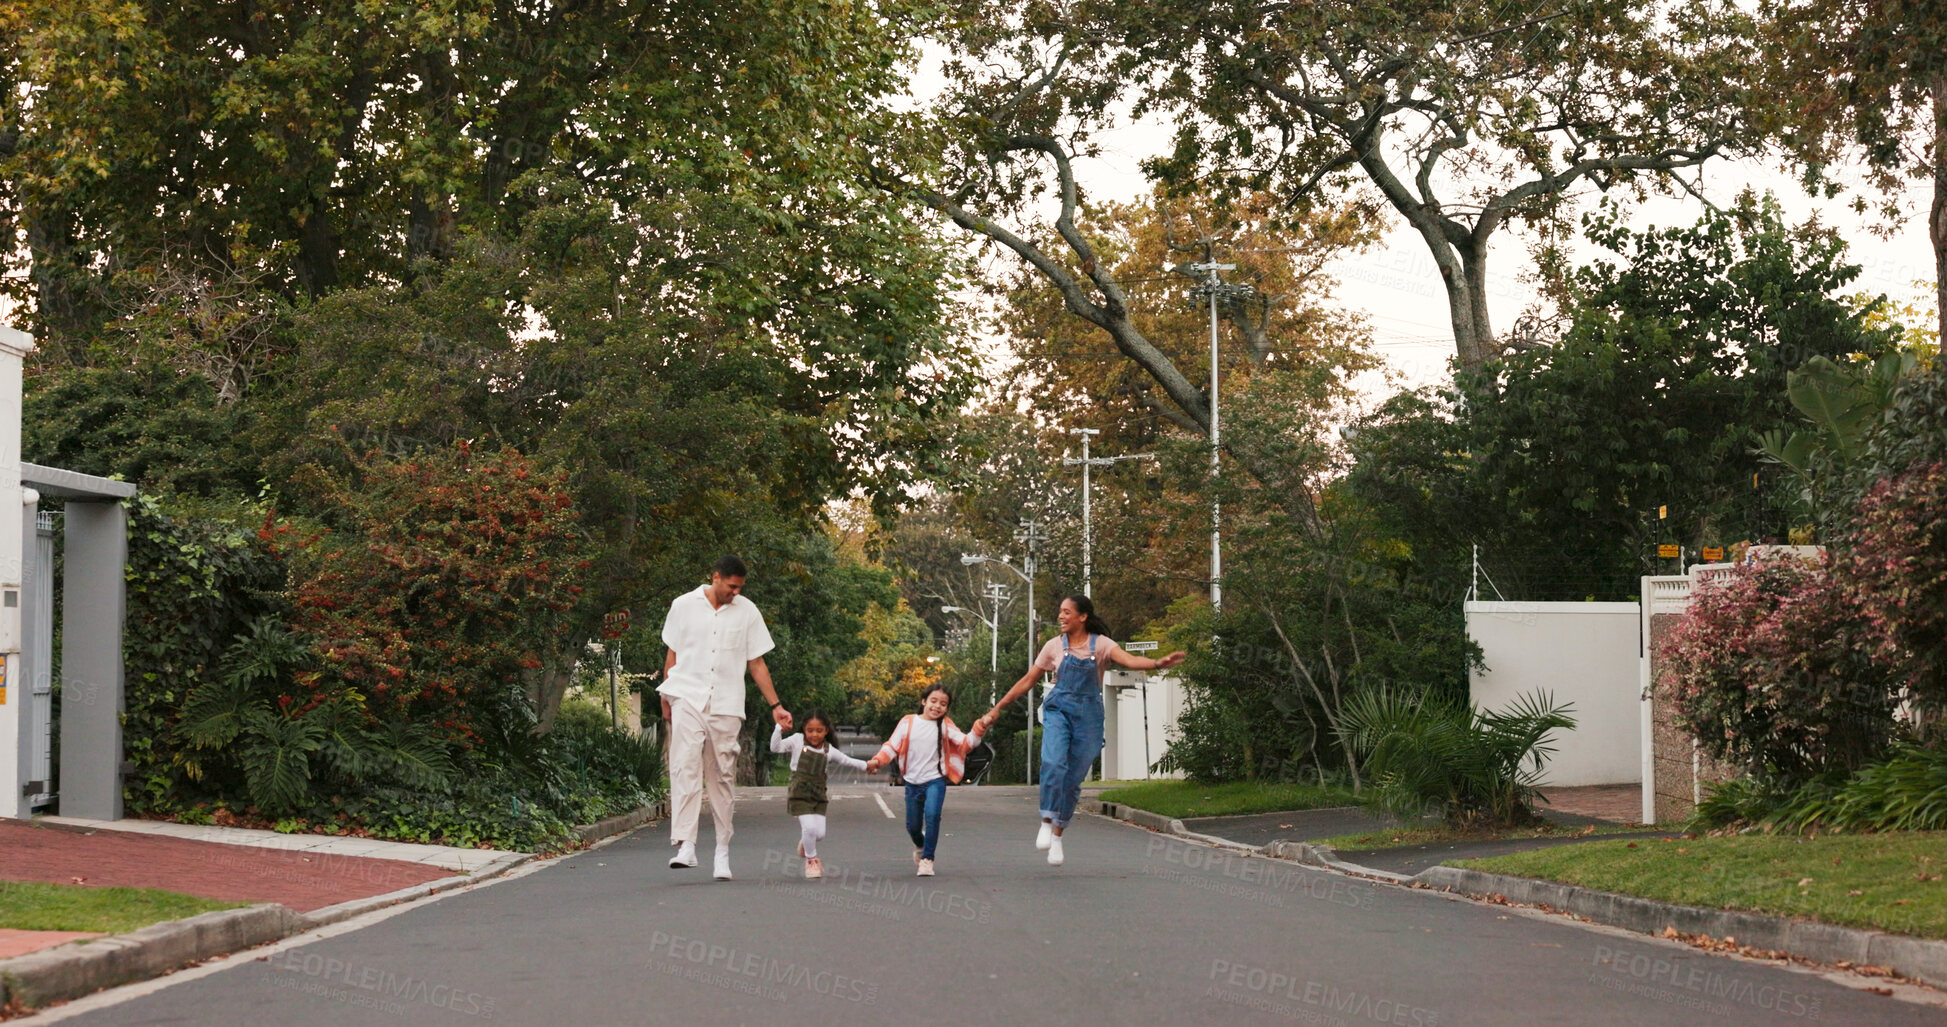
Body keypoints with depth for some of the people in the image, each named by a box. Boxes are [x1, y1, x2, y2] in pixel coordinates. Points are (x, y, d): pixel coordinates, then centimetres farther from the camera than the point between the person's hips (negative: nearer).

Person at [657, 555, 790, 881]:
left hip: (726, 705, 1)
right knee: (685, 766, -17)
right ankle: (685, 845, -26)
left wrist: (775, 706, 9)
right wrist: (666, 698, 15)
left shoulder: (747, 612, 8)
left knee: (722, 775, 3)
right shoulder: (684, 606, 6)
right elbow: (673, 655, 15)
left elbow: (756, 663, 12)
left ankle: (723, 849, 12)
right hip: (688, 698, -1)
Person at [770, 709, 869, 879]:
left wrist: (866, 766, 17)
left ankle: (805, 844, 35)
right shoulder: (797, 741, 0)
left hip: (819, 794, 4)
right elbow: (776, 747, -7)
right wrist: (779, 729, -19)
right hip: (800, 793, -4)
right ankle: (811, 860, 8)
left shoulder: (829, 750, 9)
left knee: (820, 832, -3)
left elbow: (847, 761, 21)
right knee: (809, 827, -18)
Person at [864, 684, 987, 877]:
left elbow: (965, 742, -8)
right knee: (912, 825, 9)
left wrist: (980, 729, -25)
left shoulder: (945, 726, 1)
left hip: (935, 781, -2)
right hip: (912, 783, 2)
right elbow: (892, 746, -1)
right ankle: (921, 847, 43)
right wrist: (877, 761, -17)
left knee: (932, 815, -24)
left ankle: (927, 858, -12)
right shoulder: (908, 722, 1)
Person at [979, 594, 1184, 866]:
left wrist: (1158, 663, -39)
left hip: (1088, 715, -1)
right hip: (1058, 710, 1)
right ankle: (1046, 823, -13)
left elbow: (1130, 660, -18)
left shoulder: (1100, 644, -2)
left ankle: (1057, 835, 16)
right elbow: (1027, 681, 11)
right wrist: (996, 710, 12)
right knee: (1053, 764, -25)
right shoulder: (1055, 646, 5)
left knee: (1073, 778, 2)